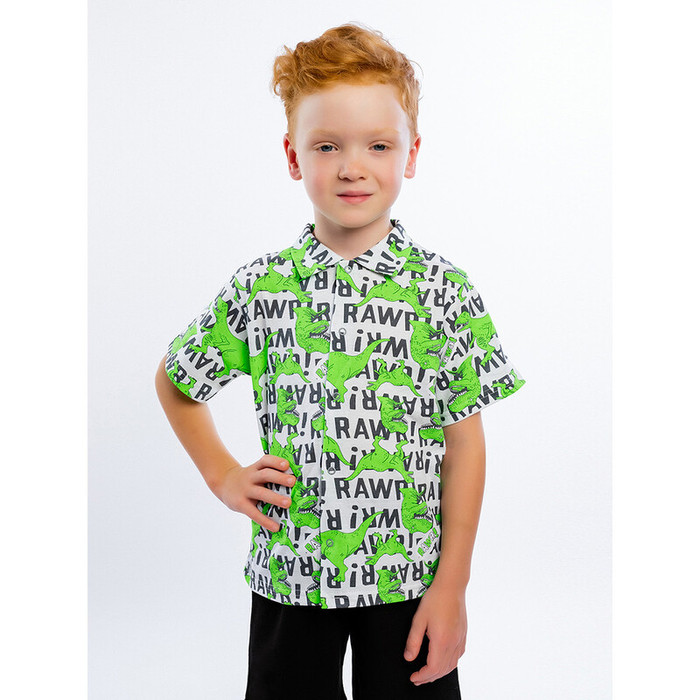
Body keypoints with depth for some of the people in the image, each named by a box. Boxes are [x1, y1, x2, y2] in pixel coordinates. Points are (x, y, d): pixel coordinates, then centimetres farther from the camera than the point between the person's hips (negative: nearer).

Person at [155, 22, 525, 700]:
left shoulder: (444, 290, -7)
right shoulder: (259, 289, -4)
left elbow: (463, 444, -5)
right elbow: (174, 382, 12)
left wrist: (452, 586, -7)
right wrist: (224, 476, 1)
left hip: (409, 575, -1)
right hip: (288, 574, 2)